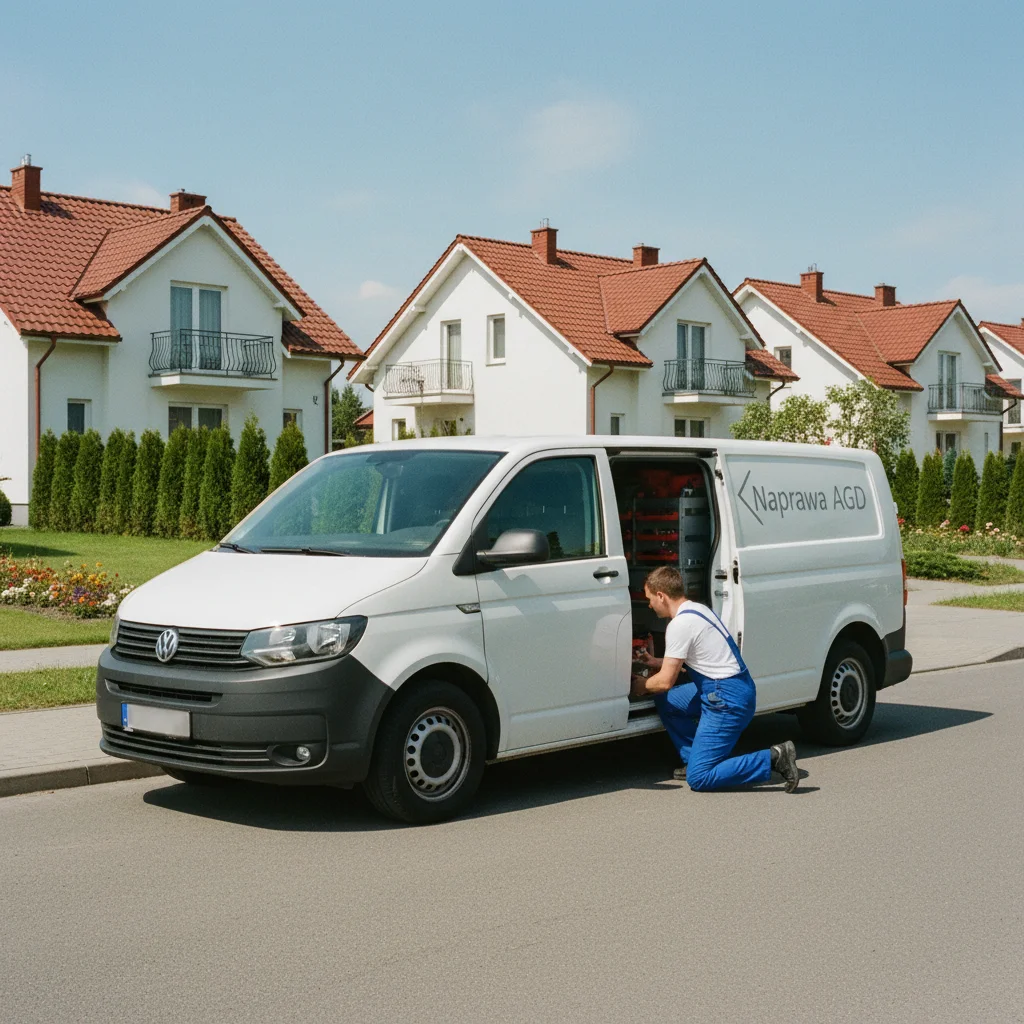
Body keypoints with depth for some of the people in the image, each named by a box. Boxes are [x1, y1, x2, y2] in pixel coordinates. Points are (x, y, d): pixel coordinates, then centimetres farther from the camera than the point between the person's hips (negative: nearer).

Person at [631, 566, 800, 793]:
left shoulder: (680, 624, -16)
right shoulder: (697, 609, 13)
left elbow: (665, 681, -12)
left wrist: (642, 686, 7)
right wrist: (657, 662, 32)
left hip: (728, 700, -10)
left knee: (698, 779, -10)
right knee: (664, 701, 18)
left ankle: (774, 758, -13)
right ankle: (695, 759, 18)